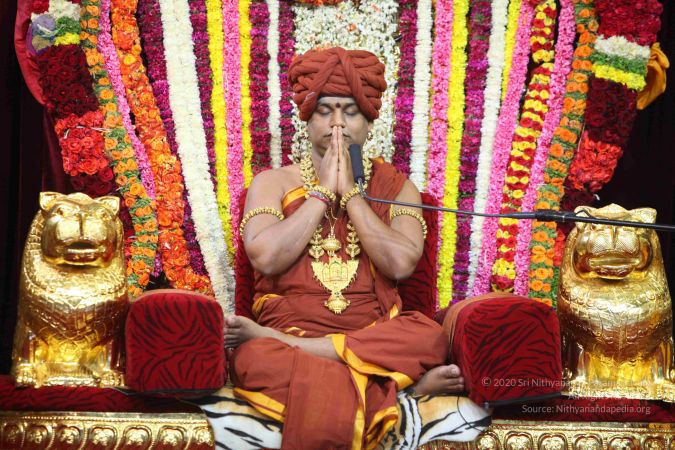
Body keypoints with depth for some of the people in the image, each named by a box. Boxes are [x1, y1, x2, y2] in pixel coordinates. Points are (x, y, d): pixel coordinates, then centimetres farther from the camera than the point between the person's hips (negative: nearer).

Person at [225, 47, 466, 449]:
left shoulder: (396, 187, 12)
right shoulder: (274, 182, 11)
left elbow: (401, 264, -7)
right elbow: (266, 257, -9)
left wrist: (349, 191, -4)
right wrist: (322, 191, -4)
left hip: (373, 336, 3)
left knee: (429, 337, -33)